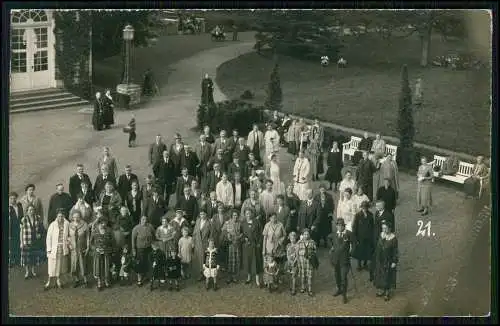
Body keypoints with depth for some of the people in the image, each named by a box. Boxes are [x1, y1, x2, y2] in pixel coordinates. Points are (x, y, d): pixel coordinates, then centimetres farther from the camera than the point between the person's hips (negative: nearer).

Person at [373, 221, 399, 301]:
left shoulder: (393, 238, -20)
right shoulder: (381, 235, -4)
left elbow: (395, 251, -14)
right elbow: (378, 247, 6)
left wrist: (394, 262, -14)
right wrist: (376, 258, 11)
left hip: (388, 261, -5)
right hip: (380, 260, 5)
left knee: (388, 277, 6)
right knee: (380, 275, 17)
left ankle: (387, 294, 20)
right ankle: (381, 290, 36)